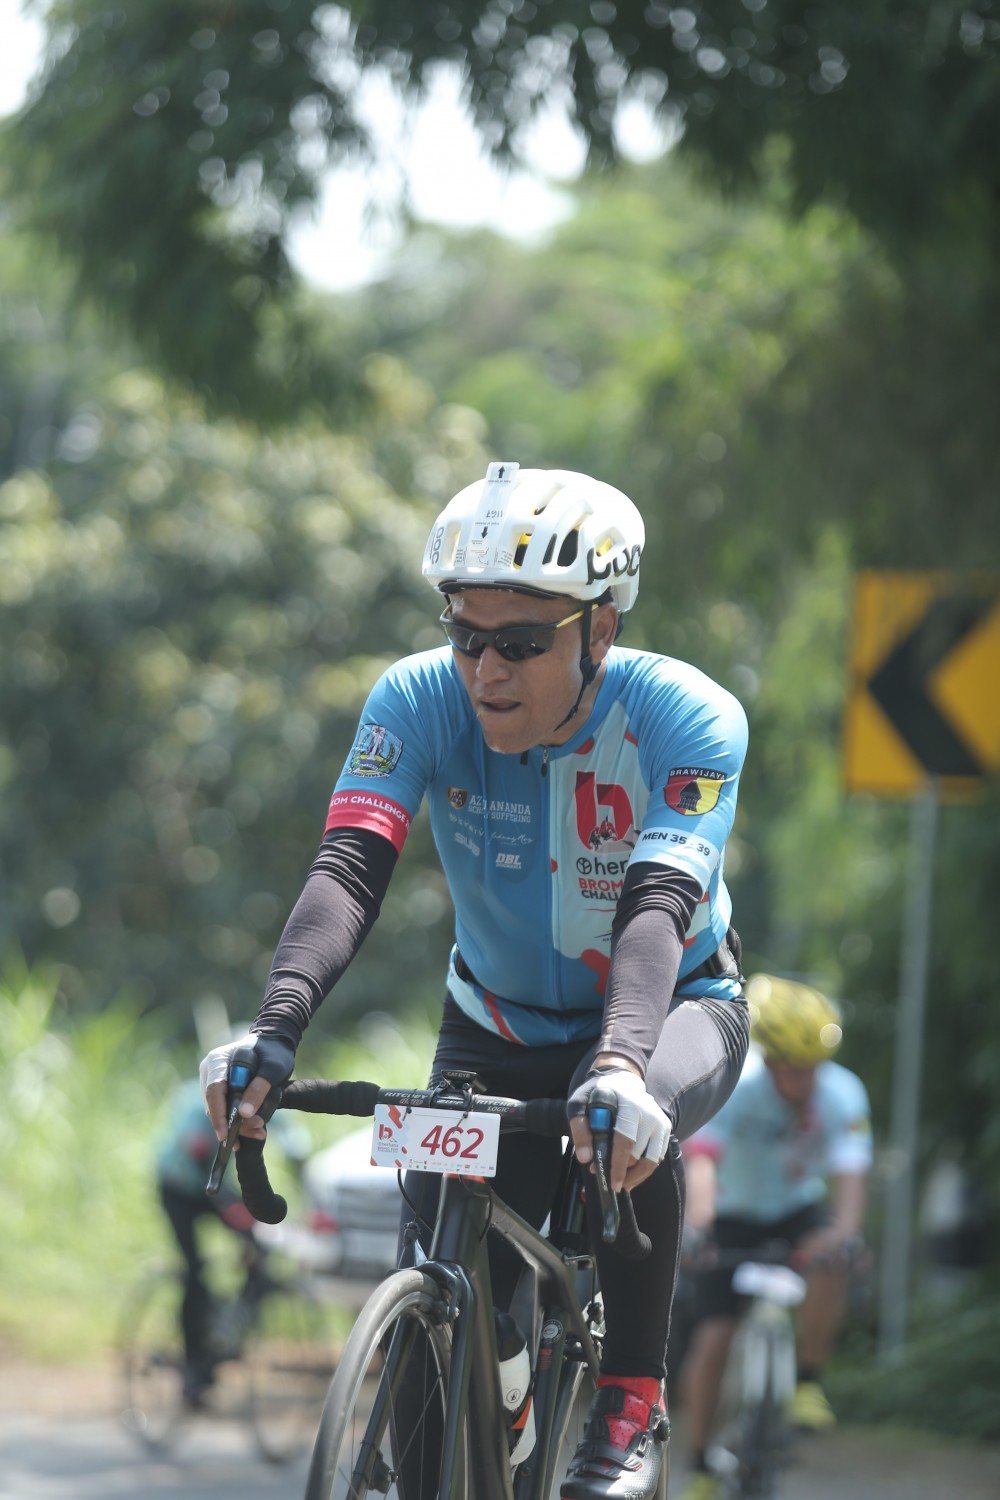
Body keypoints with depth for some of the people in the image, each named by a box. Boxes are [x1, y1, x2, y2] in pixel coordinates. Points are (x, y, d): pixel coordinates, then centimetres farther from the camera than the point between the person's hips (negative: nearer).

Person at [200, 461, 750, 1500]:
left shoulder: (689, 720, -28)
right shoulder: (419, 701, -22)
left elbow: (659, 905, -41)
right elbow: (347, 869, -33)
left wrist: (619, 1066, -59)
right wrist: (275, 1032, -51)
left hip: (671, 1008, -3)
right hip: (499, 1023, 3)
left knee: (626, 1125, -36)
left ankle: (630, 1401, -18)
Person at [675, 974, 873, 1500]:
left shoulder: (842, 1092, -21)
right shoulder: (732, 1087, -27)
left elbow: (850, 1170, -31)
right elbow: (702, 1159, -40)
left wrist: (845, 1230, -51)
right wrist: (696, 1223, -59)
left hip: (798, 1209, 1)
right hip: (735, 1215, -1)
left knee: (828, 1261, -33)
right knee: (712, 1337, -13)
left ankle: (809, 1382, -14)